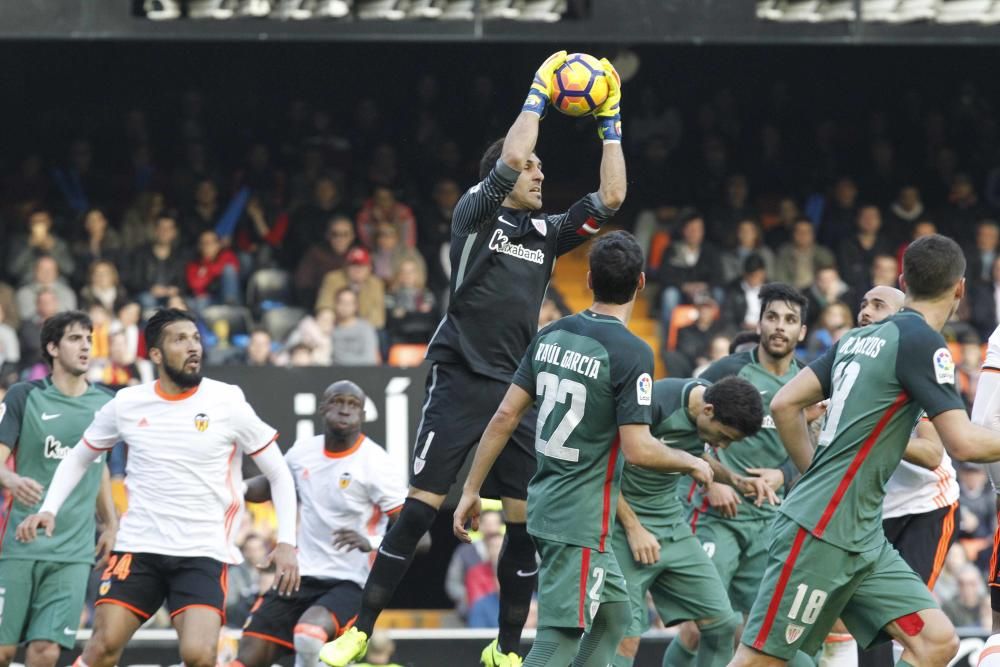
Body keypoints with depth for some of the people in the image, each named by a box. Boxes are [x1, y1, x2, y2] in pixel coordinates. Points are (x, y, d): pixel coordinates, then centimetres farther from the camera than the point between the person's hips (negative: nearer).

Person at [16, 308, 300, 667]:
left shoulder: (227, 402, -4)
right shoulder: (127, 404, 2)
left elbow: (279, 473, 2)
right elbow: (78, 458, 18)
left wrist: (286, 541, -8)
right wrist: (49, 509, 3)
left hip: (204, 553, -2)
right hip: (138, 548, 2)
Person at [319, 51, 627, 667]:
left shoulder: (546, 233, 15)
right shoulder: (475, 214, 2)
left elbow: (610, 198, 11)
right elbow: (508, 160, -14)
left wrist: (611, 125, 9)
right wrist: (539, 96, -4)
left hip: (518, 391, 5)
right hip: (462, 382, -5)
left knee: (527, 520, 1)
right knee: (421, 507, -9)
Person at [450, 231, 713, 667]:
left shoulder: (552, 335, 5)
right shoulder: (631, 353, -16)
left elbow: (505, 417, 6)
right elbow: (638, 450, -19)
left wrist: (471, 491, 12)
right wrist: (692, 464, -1)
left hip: (544, 503, 8)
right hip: (582, 520, -8)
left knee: (614, 613, 22)